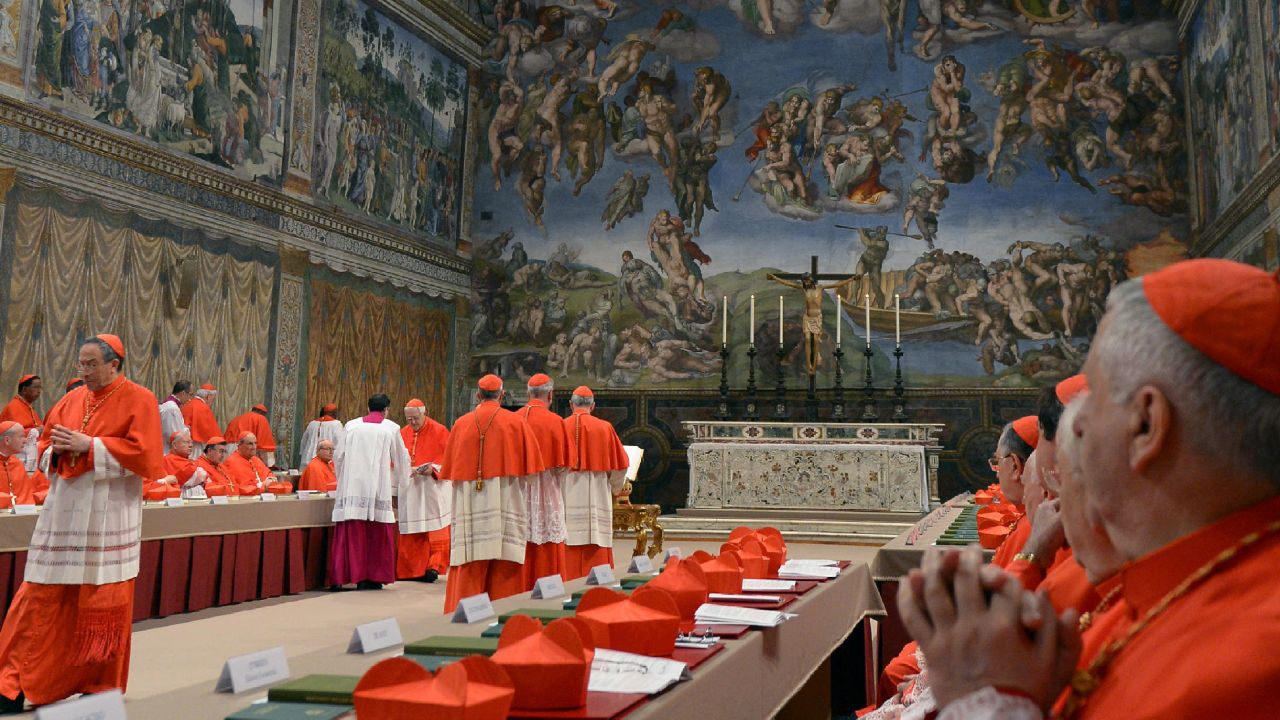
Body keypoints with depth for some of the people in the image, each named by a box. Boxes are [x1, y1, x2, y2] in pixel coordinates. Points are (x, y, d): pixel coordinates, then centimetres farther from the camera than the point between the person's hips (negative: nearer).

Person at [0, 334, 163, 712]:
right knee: (41, 596, 4)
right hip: (64, 512, 5)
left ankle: (99, 685, 17)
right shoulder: (72, 400, 12)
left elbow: (144, 454, -13)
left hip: (108, 516, -5)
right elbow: (45, 446, 18)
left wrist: (88, 446, -16)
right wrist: (58, 450, -6)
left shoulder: (139, 400, -4)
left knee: (103, 602, 2)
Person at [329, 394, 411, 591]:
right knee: (377, 534, 5)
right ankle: (374, 577, 7)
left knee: (351, 532, 2)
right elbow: (401, 458, 13)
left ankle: (340, 576, 1)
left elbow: (338, 456, 12)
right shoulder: (391, 428, 5)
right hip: (378, 489, -2)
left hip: (352, 487, 2)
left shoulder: (351, 426, 10)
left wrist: (343, 478, 30)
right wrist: (402, 479, 32)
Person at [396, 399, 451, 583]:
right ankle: (412, 569, 12)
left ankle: (434, 565, -6)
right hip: (410, 488, 5)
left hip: (432, 487, -4)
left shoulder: (439, 431, -3)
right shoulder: (403, 433, 11)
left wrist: (433, 467, -21)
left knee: (434, 527, -6)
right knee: (411, 532, 6)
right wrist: (406, 469, -8)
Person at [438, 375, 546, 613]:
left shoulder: (461, 424, 4)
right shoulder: (515, 423, 0)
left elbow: (450, 468, 9)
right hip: (505, 502, -2)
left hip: (469, 503, 2)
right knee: (504, 568, 1)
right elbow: (530, 469, 1)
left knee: (469, 568, 3)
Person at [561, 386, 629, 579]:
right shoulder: (604, 428, 0)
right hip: (596, 497, 0)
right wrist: (614, 488, 22)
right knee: (596, 554, 2)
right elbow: (618, 465, 5)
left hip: (567, 497, 0)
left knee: (569, 551, 2)